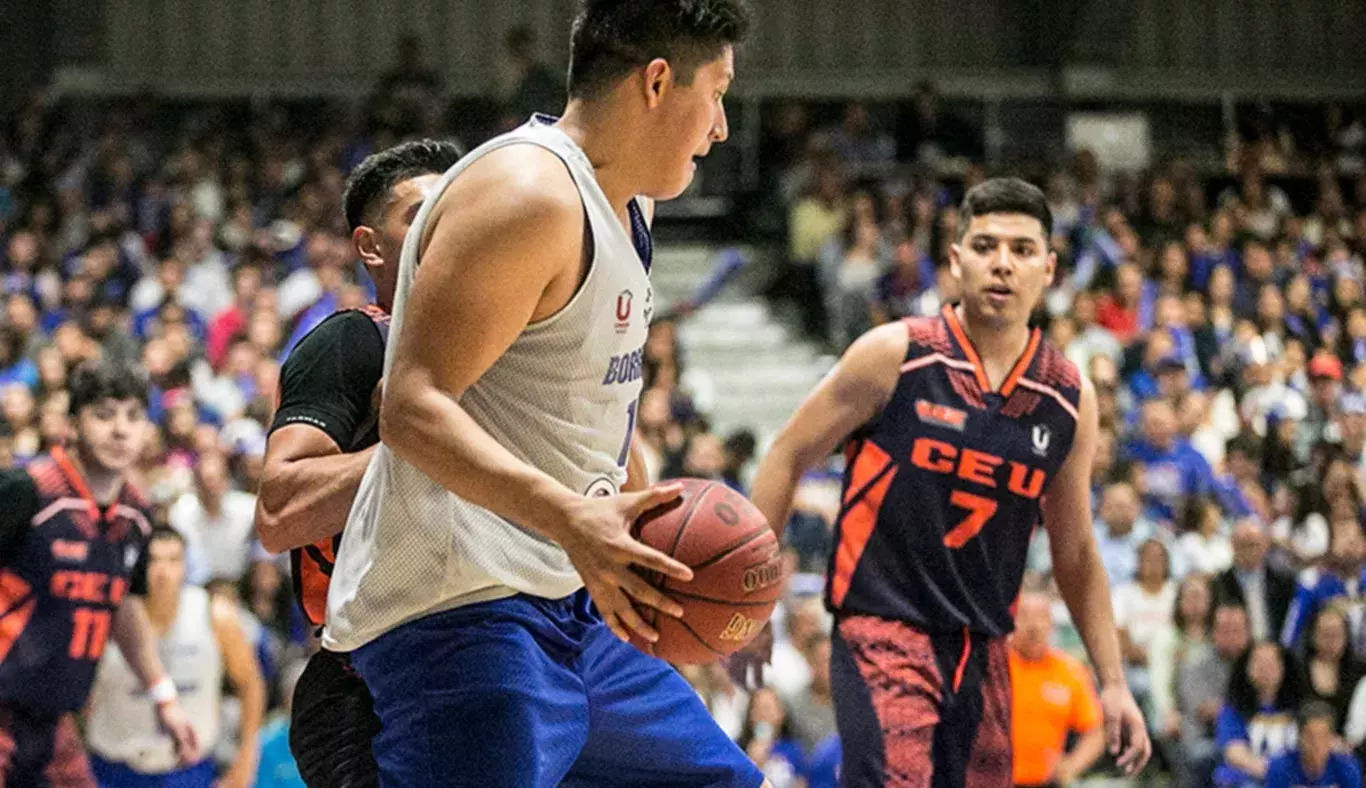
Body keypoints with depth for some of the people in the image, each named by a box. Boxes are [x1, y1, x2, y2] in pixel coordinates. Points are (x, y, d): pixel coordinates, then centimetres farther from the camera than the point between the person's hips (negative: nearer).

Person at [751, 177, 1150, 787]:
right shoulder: (893, 356, -6)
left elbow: (1075, 553, 15)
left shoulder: (1069, 399, 6)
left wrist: (1113, 682, 11)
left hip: (982, 649, 5)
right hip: (881, 628, -5)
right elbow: (789, 457, 2)